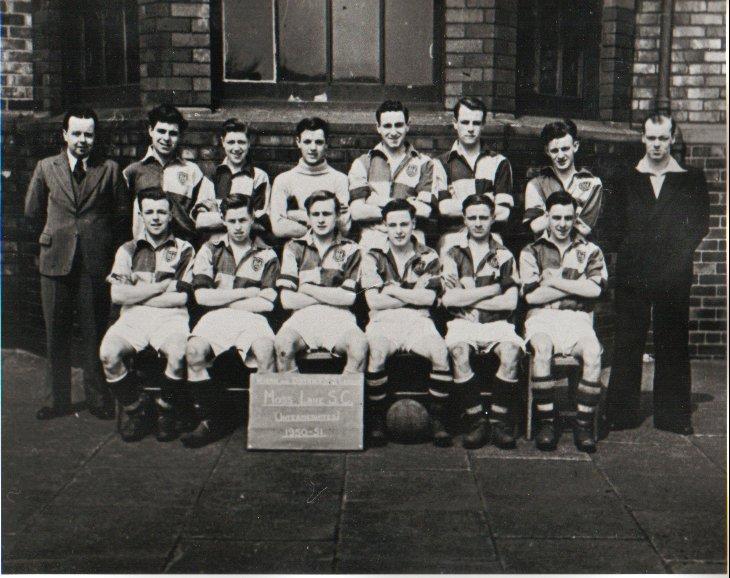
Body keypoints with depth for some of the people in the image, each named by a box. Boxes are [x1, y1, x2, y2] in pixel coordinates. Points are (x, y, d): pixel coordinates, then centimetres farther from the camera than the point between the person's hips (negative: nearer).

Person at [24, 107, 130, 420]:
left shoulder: (110, 169, 3)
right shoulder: (46, 168, 8)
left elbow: (123, 215, 8)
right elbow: (33, 213, 17)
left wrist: (112, 250, 8)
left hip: (96, 263, -2)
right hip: (56, 262, 2)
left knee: (95, 333, 2)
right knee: (56, 333, 6)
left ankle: (98, 398, 14)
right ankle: (60, 400, 17)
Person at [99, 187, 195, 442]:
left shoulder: (184, 250, 12)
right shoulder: (128, 250, 17)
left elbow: (181, 298, 2)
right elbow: (117, 295, 3)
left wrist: (138, 295, 1)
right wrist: (163, 286, 0)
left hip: (170, 317, -2)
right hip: (133, 317, 2)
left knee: (178, 354, -34)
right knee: (108, 353, -29)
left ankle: (165, 411, -5)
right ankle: (136, 411, -5)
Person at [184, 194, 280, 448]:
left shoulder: (267, 255, 11)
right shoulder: (210, 250, 13)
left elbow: (267, 303, 0)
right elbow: (201, 296, 1)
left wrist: (223, 300, -2)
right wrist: (246, 293, -1)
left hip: (251, 317, -1)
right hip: (215, 318, 1)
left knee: (265, 349, -34)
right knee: (194, 351, -30)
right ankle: (209, 421, -15)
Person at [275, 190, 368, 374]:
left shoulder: (350, 249, 13)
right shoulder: (294, 247, 14)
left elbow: (348, 298, 2)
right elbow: (287, 300, 4)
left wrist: (307, 289, 2)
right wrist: (332, 295, 1)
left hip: (339, 318, 0)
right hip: (303, 316, 0)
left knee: (360, 346, -31)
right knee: (283, 344, -32)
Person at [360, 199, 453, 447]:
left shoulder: (428, 257, 13)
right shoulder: (373, 257, 11)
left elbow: (428, 298, -1)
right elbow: (374, 301, -1)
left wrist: (393, 290, -2)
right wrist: (413, 294, -1)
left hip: (417, 320, 1)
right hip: (383, 321, -1)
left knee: (440, 352, -29)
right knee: (376, 353, -33)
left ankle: (437, 418, -14)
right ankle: (376, 420, -15)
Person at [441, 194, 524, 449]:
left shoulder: (504, 256, 12)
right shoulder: (453, 254, 11)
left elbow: (510, 302, 0)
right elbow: (448, 299, -4)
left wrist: (466, 298, -2)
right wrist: (492, 289, -2)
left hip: (497, 323, 1)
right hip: (463, 322, 0)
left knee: (512, 351, -31)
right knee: (458, 350, -33)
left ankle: (500, 420, -17)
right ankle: (476, 420, -21)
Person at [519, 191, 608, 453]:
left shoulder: (590, 250, 17)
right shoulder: (531, 251, 14)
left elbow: (594, 289, -3)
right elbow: (531, 296, -1)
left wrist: (553, 281, -3)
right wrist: (577, 285, 1)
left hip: (577, 317, 1)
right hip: (542, 317, -1)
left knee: (593, 352, -31)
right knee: (542, 349, -35)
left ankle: (584, 424, -21)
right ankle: (546, 422, -26)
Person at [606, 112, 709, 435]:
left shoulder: (691, 181, 10)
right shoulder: (627, 181, 12)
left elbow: (700, 223, 6)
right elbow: (616, 223, 9)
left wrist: (678, 254, -3)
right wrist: (633, 250, -2)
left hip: (674, 275, 0)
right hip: (632, 274, 1)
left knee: (673, 345, 3)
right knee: (627, 344, 1)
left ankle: (673, 416, 12)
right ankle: (621, 415, 9)